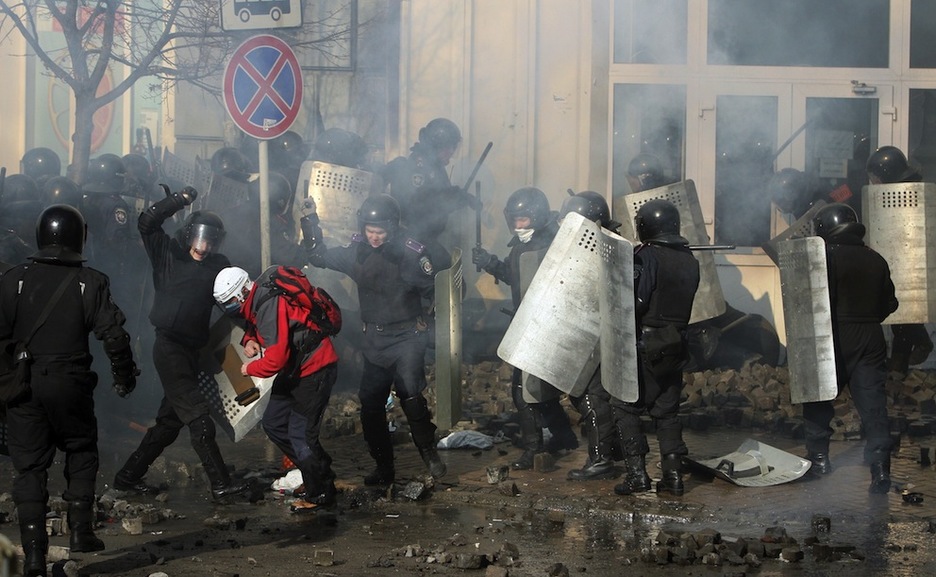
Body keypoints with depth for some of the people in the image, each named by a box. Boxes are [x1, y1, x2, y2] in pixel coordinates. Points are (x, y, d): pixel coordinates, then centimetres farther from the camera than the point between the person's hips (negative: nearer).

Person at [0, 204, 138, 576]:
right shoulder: (90, 283, -4)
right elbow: (113, 334, -6)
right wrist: (124, 375, 9)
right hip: (70, 386, -1)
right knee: (81, 452, 21)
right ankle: (80, 528, 13)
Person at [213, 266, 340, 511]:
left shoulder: (269, 306, -27)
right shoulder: (257, 300, 3)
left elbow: (276, 359, -31)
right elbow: (255, 325, 25)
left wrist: (251, 368, -13)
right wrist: (250, 339, 1)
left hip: (314, 370, -11)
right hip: (295, 369, 11)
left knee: (300, 435, -8)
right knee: (273, 424, 14)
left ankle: (320, 493, 8)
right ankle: (320, 470, 24)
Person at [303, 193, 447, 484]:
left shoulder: (412, 253, -16)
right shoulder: (357, 251, -1)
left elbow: (434, 288, -10)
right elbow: (322, 258, 12)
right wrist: (311, 234, -3)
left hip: (407, 337, -6)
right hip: (374, 338, 6)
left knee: (410, 394, -24)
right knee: (371, 404, 9)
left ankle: (429, 451, -5)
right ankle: (383, 468, 22)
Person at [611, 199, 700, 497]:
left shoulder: (647, 256, -13)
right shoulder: (690, 260, 9)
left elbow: (636, 301, -21)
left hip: (646, 345, -7)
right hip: (676, 346, 7)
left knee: (625, 406, 1)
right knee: (666, 410, 14)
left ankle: (636, 473, -6)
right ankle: (673, 475, 9)